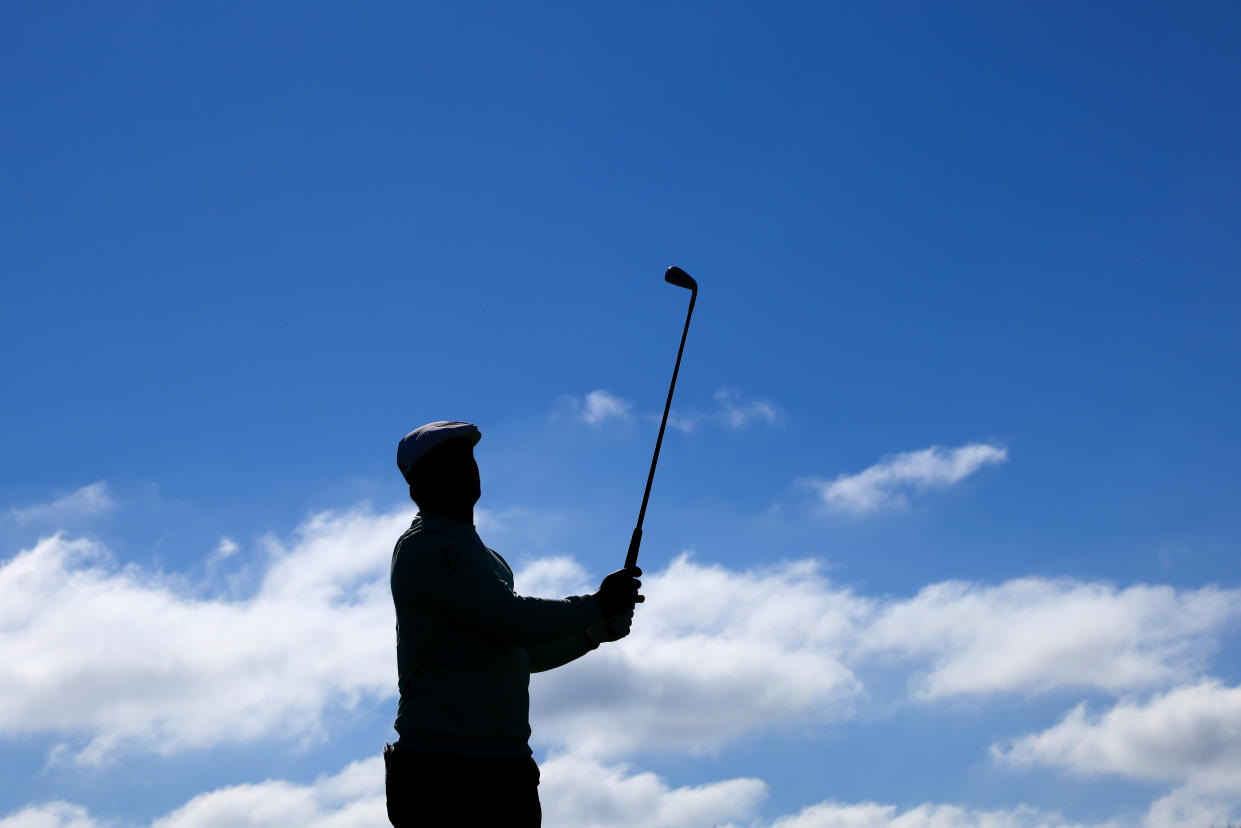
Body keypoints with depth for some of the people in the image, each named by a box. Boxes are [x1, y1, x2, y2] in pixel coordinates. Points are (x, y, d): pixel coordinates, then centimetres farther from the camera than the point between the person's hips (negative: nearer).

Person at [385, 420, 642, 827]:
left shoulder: (479, 554, 23)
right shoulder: (424, 548, -8)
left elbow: (525, 652, 27)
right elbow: (514, 619, -16)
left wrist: (596, 632, 12)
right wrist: (598, 604, -4)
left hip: (506, 766, 9)